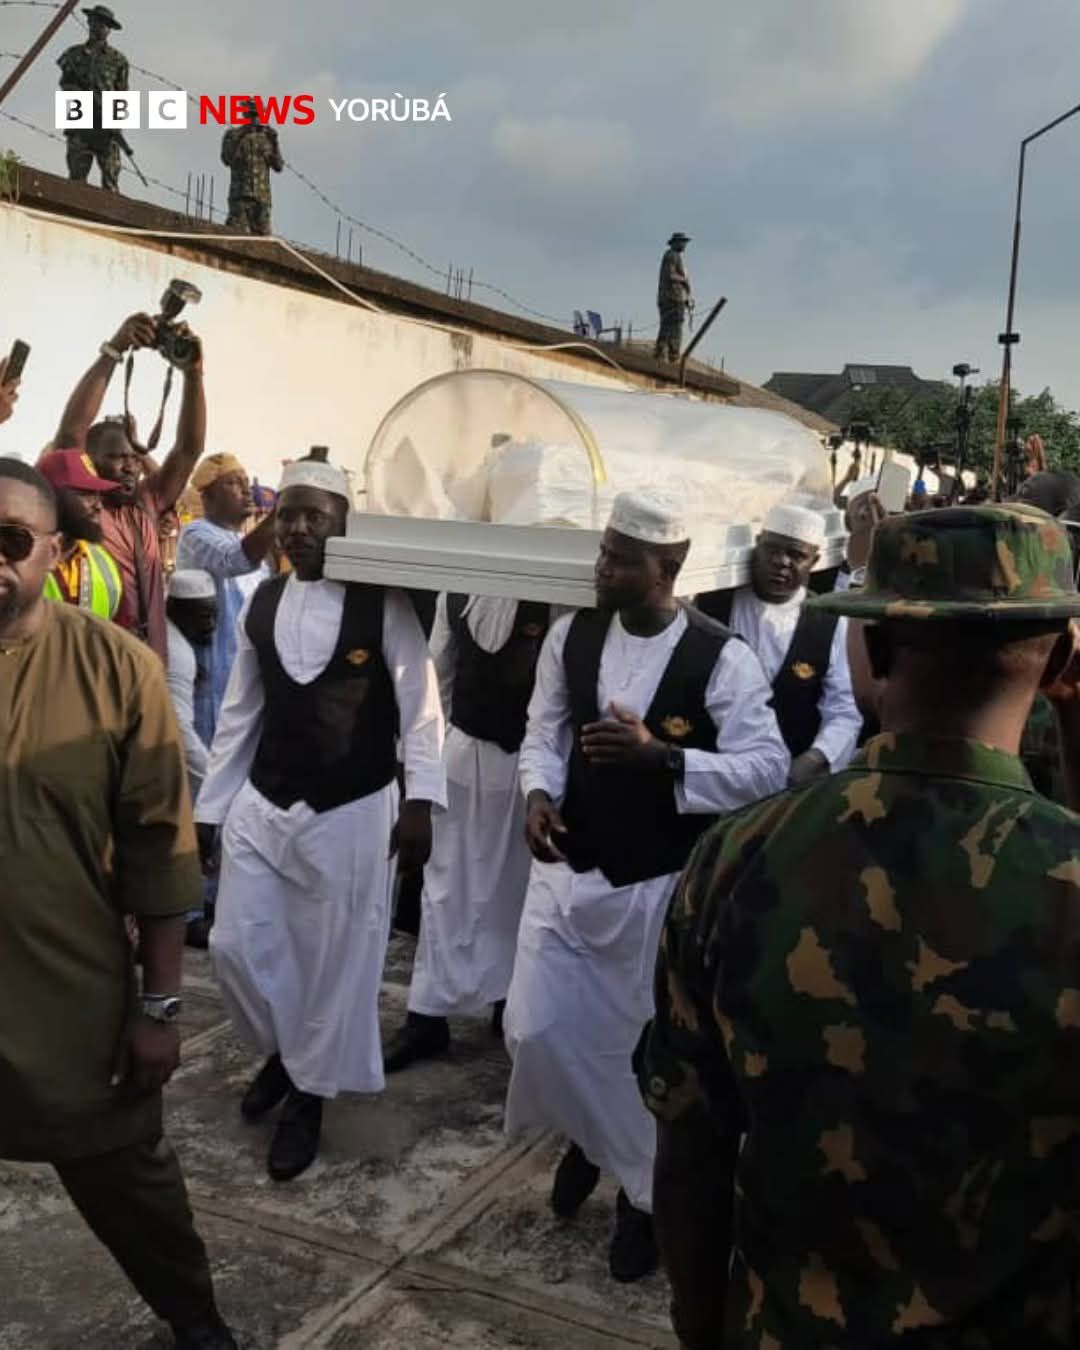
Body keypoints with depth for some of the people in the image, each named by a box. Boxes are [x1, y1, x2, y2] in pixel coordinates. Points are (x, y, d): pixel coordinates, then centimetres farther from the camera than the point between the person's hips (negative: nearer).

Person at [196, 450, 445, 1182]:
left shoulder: (383, 602, -10)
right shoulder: (262, 602, 4)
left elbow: (421, 705, -11)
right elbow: (240, 712, 9)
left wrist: (420, 802, -20)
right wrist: (209, 806, 9)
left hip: (351, 812, -4)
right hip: (262, 805, 5)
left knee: (337, 961, 6)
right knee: (237, 945, 9)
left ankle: (310, 1095, 27)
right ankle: (284, 1049, 37)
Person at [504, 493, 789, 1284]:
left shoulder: (722, 658, -15)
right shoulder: (571, 637, -1)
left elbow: (768, 768, -16)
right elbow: (545, 730, 8)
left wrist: (659, 755, -28)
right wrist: (540, 792, -13)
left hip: (661, 886, -4)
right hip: (568, 871, 4)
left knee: (651, 1046, 11)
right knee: (537, 1029, 6)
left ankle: (644, 1196, 38)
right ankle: (589, 1135, 41)